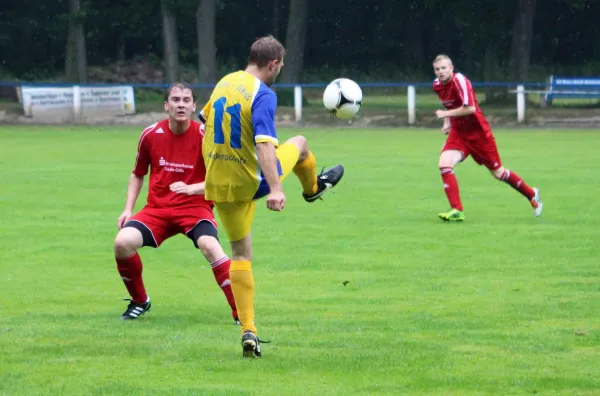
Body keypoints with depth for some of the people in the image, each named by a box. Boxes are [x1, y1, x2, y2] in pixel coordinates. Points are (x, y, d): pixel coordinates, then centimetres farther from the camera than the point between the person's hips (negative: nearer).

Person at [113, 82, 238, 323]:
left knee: (209, 245, -33)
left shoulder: (204, 135, -9)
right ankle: (139, 302, 6)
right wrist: (128, 209, 6)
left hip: (195, 207, -3)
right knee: (123, 242, -20)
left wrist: (191, 189, -26)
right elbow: (137, 174, 15)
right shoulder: (151, 135, 0)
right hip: (157, 208, 3)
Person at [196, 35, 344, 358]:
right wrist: (275, 189, -37)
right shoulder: (263, 95, -20)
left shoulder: (224, 83, 4)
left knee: (240, 254, 12)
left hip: (218, 183, 6)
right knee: (299, 143, 24)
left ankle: (248, 330, 4)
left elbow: (206, 119, 22)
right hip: (251, 181, -6)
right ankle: (312, 188, 56)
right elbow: (264, 143, -31)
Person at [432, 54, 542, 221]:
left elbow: (470, 108, -31)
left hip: (478, 132, -6)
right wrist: (447, 122, 7)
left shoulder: (459, 81, -23)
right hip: (458, 133, 6)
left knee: (498, 172, 7)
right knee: (444, 164, -18)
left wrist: (446, 114, -26)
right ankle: (456, 211, -14)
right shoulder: (437, 85, 1)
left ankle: (532, 195, 30)